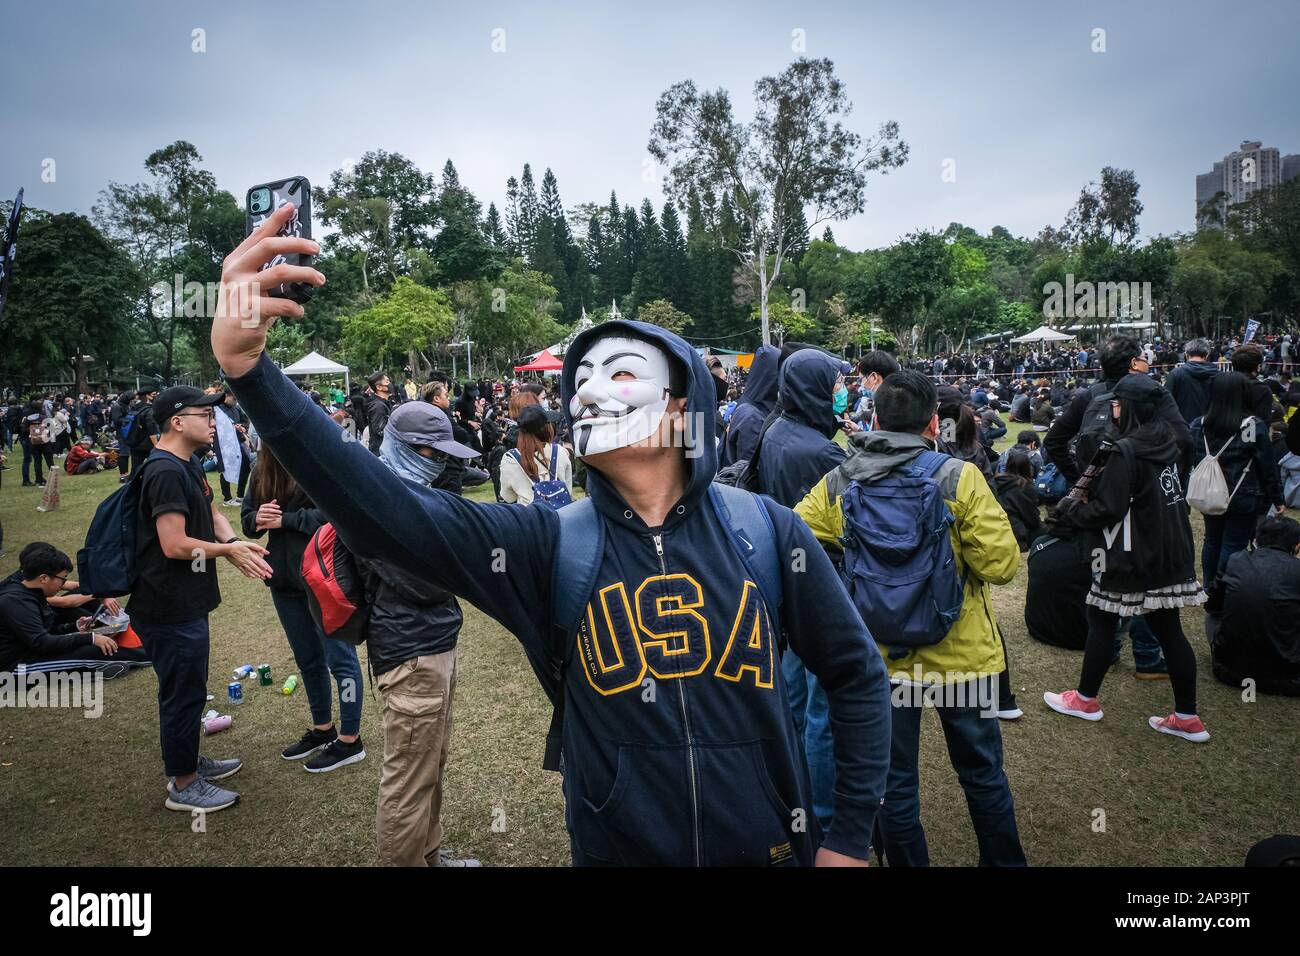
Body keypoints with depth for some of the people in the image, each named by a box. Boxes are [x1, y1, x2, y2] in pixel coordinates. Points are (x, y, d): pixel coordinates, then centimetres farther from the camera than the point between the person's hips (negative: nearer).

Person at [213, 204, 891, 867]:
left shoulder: (764, 530, -11)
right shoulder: (550, 545, -11)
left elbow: (856, 677, -1)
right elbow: (387, 512, -22)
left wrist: (849, 838, -1)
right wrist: (250, 369, -33)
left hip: (767, 848, 0)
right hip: (615, 848, 1)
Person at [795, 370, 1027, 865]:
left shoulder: (836, 484, -8)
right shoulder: (959, 477, -15)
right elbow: (1003, 564, -17)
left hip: (878, 658, 1)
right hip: (960, 655, -1)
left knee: (895, 782, 16)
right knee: (982, 773, 20)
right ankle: (1003, 860, 37)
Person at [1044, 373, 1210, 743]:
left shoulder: (1126, 451, -19)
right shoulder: (1166, 442, 6)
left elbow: (1107, 510, -21)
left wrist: (1070, 509, -4)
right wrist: (1088, 496, 13)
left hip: (1132, 557, -8)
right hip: (1168, 555, 8)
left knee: (1101, 620, 8)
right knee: (1168, 629, 12)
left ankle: (1086, 699, 22)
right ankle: (1187, 717, 17)